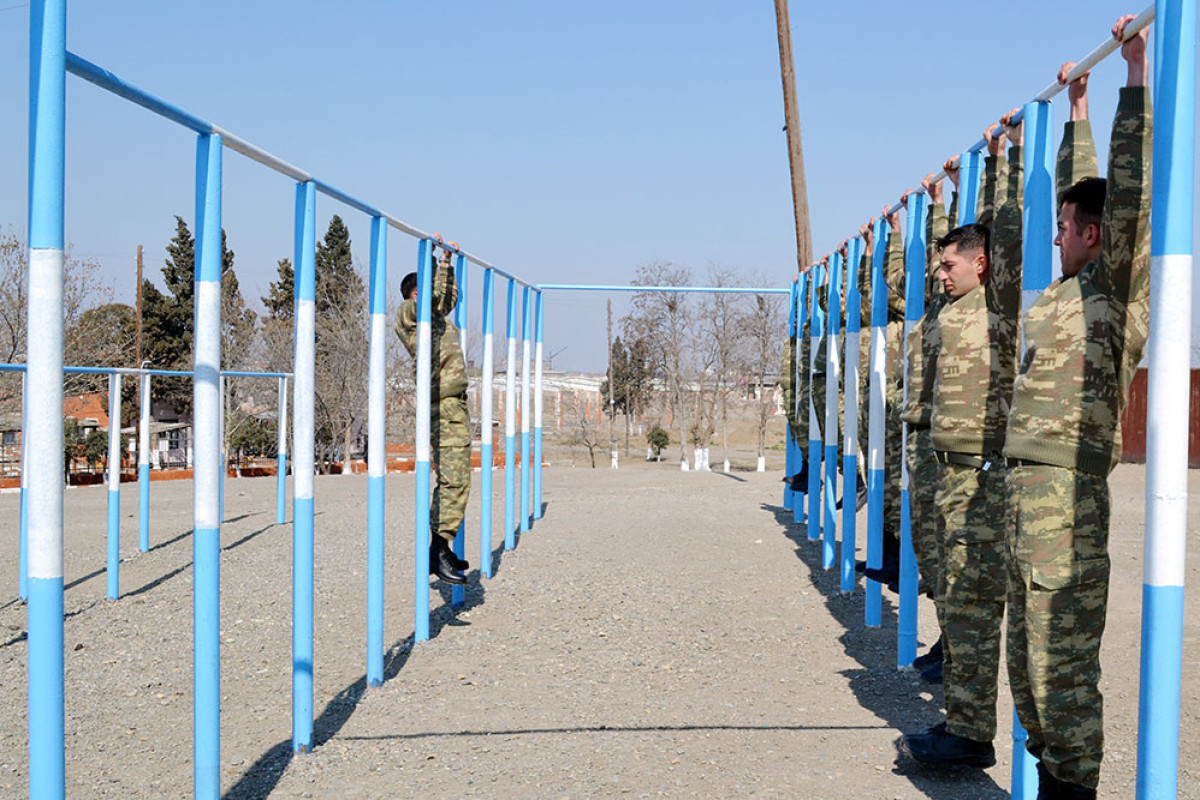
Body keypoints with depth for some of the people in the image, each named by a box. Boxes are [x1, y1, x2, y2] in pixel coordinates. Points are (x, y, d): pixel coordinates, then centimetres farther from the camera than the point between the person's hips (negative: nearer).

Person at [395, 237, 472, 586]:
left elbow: (448, 297, 42)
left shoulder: (435, 316, 25)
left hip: (454, 403, 10)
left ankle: (438, 549, 14)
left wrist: (447, 263, 38)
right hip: (443, 404, -10)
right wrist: (431, 257, -9)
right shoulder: (407, 313, -1)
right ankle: (439, 549, -19)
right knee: (454, 479, -17)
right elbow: (431, 296, -17)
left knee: (451, 479, 10)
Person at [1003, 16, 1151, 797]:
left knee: (1063, 655, -7)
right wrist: (1077, 110, 37)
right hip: (1028, 478, 9)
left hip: (1067, 484, -9)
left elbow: (1128, 188, -15)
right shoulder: (1074, 286, 16)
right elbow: (1080, 187, 29)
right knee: (1029, 648, 15)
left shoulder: (1118, 284, -5)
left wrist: (1136, 73, -15)